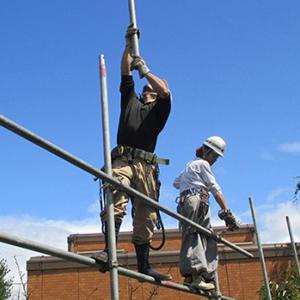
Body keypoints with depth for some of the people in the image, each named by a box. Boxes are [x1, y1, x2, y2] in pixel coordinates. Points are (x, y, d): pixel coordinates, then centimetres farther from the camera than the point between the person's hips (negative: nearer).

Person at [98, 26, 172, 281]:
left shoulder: (158, 110, 23)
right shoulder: (130, 100, 27)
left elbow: (166, 91, 4)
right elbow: (125, 72, 21)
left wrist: (145, 70, 9)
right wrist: (129, 46, 16)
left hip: (146, 164, 1)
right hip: (123, 159, -1)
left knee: (146, 217, 0)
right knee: (117, 200, -27)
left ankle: (144, 266, 4)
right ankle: (109, 250, -37)